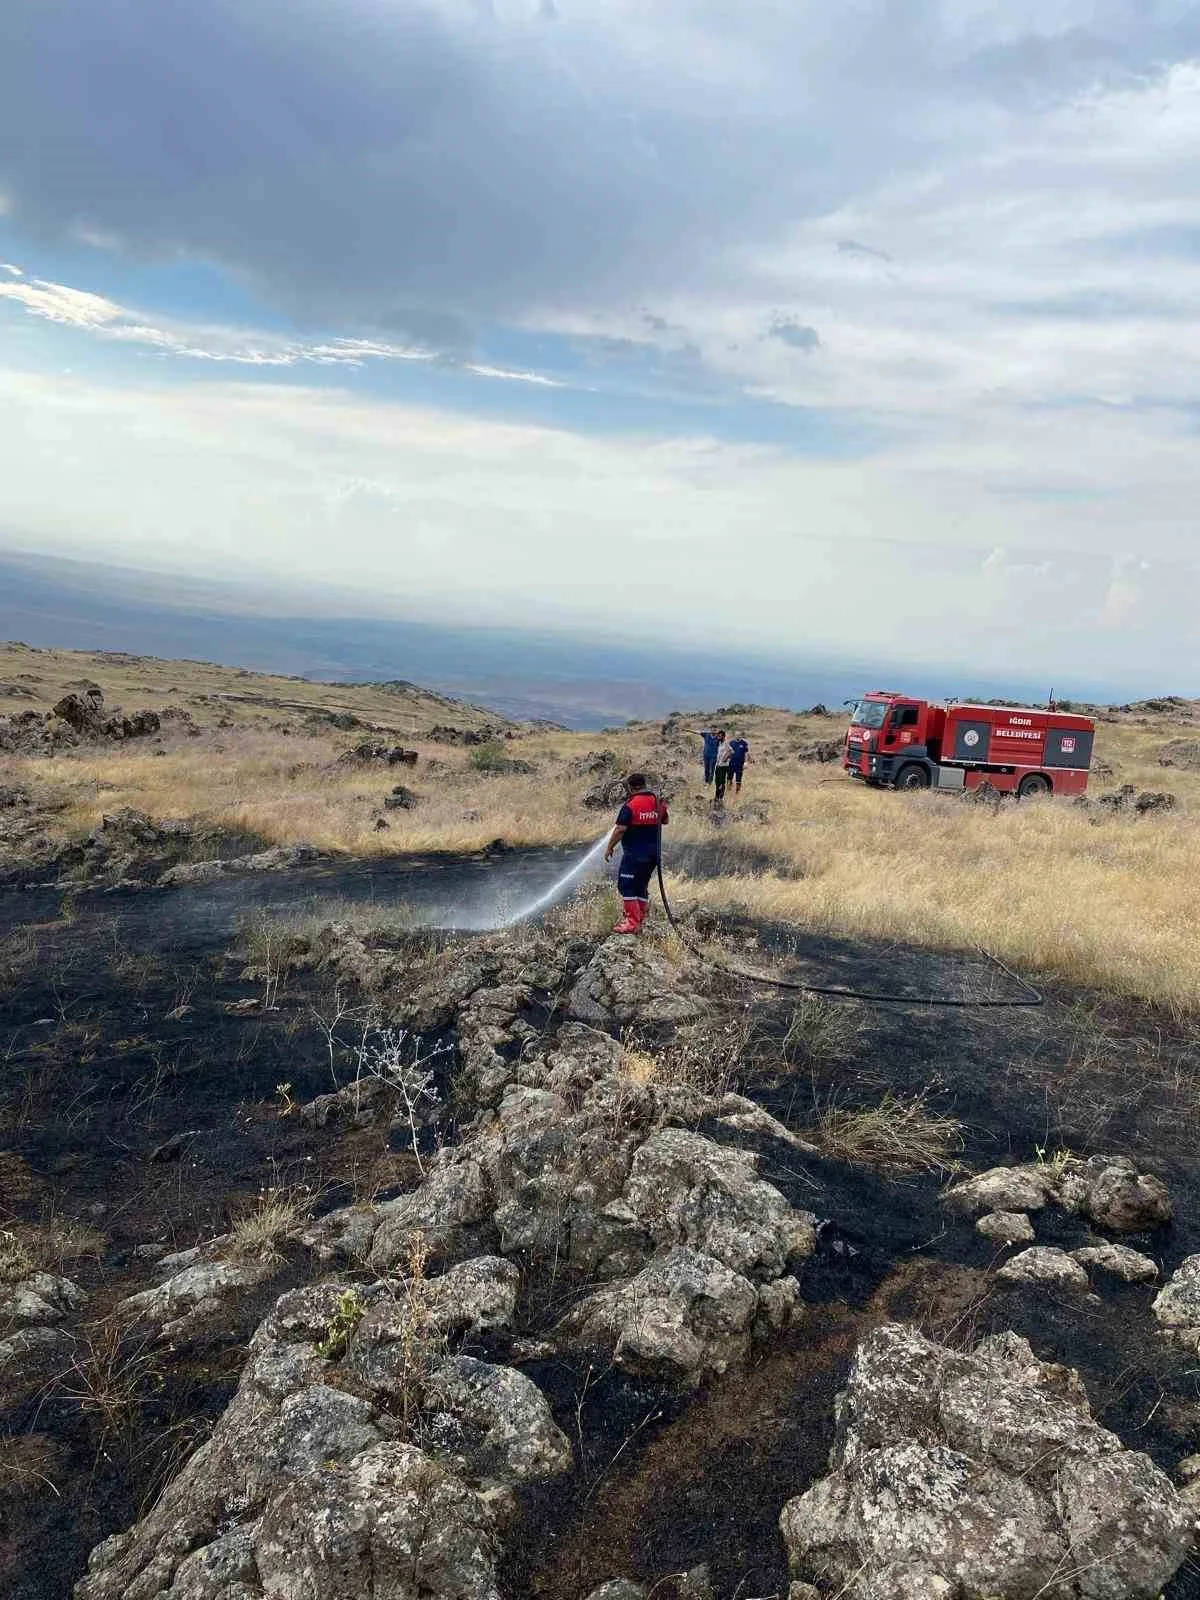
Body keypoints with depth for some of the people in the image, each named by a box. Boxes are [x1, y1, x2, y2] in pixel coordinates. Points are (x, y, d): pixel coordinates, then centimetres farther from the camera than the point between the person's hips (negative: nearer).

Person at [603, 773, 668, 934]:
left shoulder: (630, 805, -14)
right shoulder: (657, 802, 6)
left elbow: (620, 829, -16)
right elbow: (666, 821, 22)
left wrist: (609, 848, -6)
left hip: (635, 854, -7)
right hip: (653, 854, 7)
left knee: (626, 886, -3)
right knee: (642, 887, 15)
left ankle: (632, 923, -9)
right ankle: (639, 922, 17)